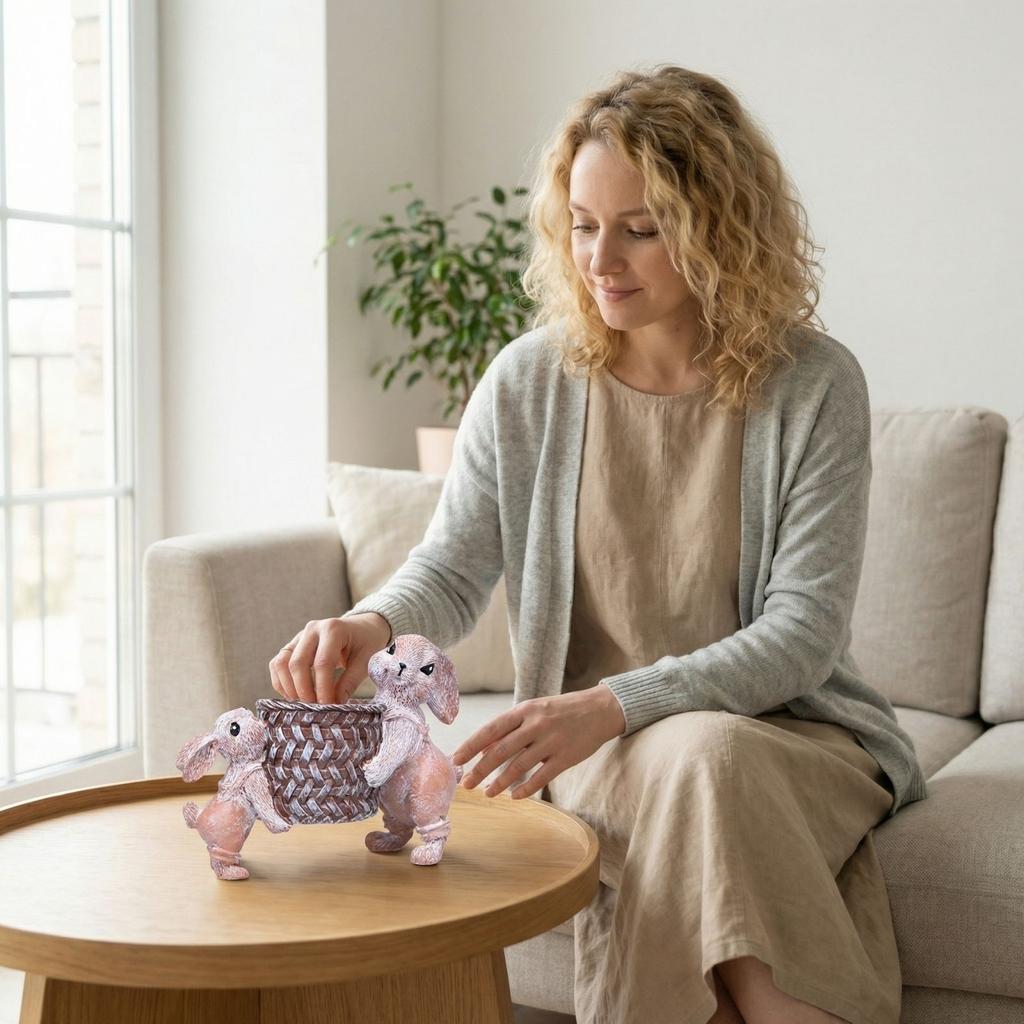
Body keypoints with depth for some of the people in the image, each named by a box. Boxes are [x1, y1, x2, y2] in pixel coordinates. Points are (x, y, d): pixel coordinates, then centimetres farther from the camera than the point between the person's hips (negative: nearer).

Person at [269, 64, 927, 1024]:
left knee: (703, 756, -33)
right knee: (681, 766, -32)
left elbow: (803, 630, -14)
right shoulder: (529, 382, -1)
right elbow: (451, 567, -1)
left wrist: (613, 705, -28)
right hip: (603, 756, 1)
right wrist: (372, 622, -26)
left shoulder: (813, 384, -8)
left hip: (788, 725, -1)